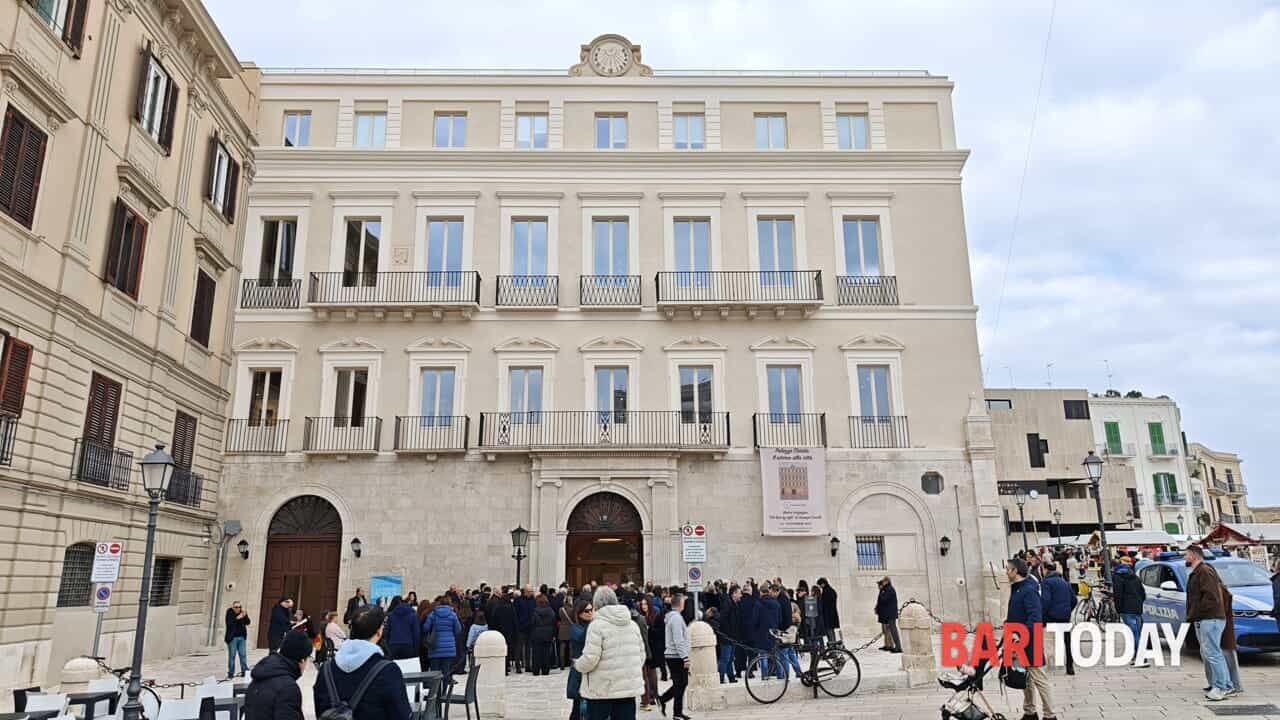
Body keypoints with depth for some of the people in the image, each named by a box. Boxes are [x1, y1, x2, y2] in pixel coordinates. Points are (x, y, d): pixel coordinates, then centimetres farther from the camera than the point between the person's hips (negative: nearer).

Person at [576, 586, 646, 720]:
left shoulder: (597, 625, -11)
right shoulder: (632, 624, 10)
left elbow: (590, 658, -16)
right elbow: (641, 655, 12)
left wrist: (578, 665, 3)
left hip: (603, 689, -5)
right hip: (629, 686, 5)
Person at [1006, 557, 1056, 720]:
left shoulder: (1029, 590, -18)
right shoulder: (1016, 588, 12)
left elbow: (1035, 617, -25)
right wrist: (1009, 622, 7)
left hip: (1030, 641, -10)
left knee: (1039, 679, -2)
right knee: (1025, 678, 16)